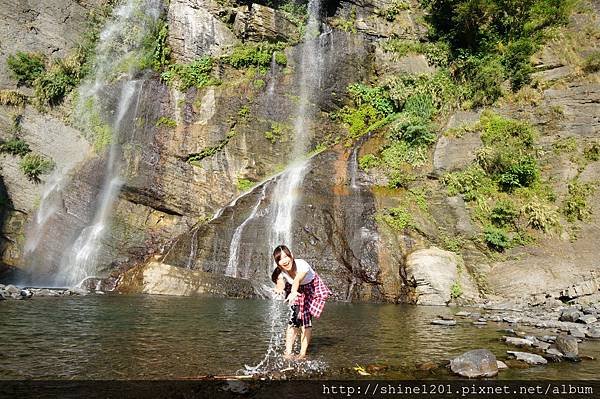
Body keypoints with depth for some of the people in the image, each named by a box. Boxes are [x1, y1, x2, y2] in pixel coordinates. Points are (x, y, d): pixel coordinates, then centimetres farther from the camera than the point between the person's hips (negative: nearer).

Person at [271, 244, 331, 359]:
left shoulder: (302, 265, -38)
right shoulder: (280, 271, -25)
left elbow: (298, 279, -57)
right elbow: (280, 282, -45)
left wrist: (293, 293, -77)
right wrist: (279, 288, -70)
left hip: (312, 288, -3)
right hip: (297, 291, 3)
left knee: (306, 320, -8)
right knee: (293, 320, -9)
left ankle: (303, 353, 2)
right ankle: (288, 352, -4)